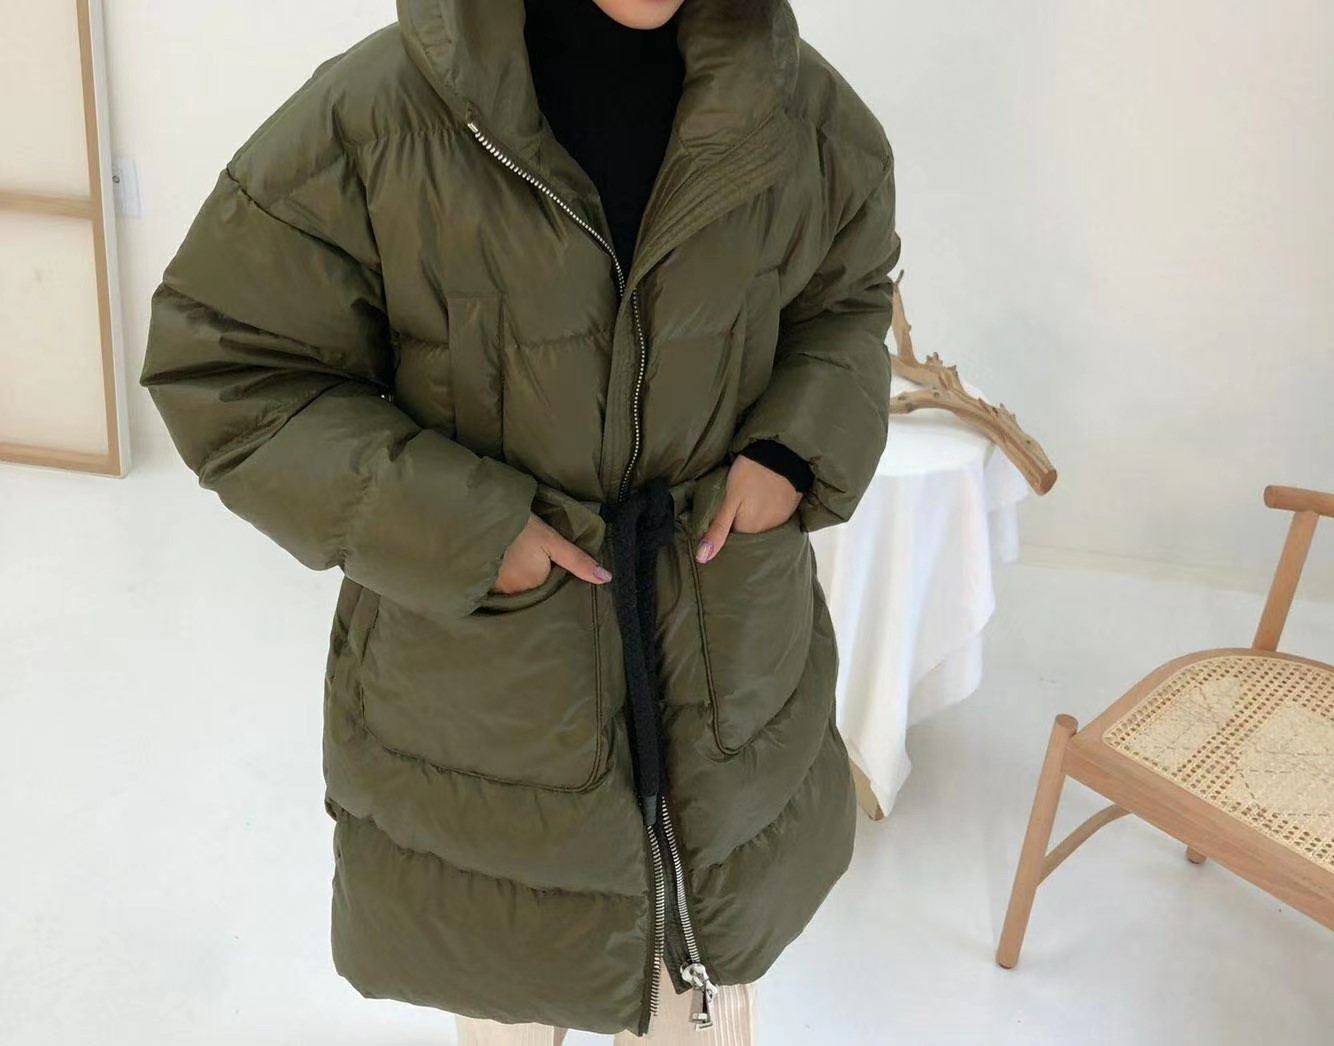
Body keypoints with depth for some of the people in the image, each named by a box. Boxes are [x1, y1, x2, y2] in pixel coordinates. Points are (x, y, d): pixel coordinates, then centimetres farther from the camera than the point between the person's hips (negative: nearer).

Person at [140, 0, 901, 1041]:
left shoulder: (805, 108, -8)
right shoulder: (370, 115, -19)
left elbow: (850, 296, 11)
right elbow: (222, 364, -13)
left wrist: (795, 448, -10)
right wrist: (457, 530, -22)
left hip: (728, 635, 3)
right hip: (478, 671, -2)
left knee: (716, 955, 24)